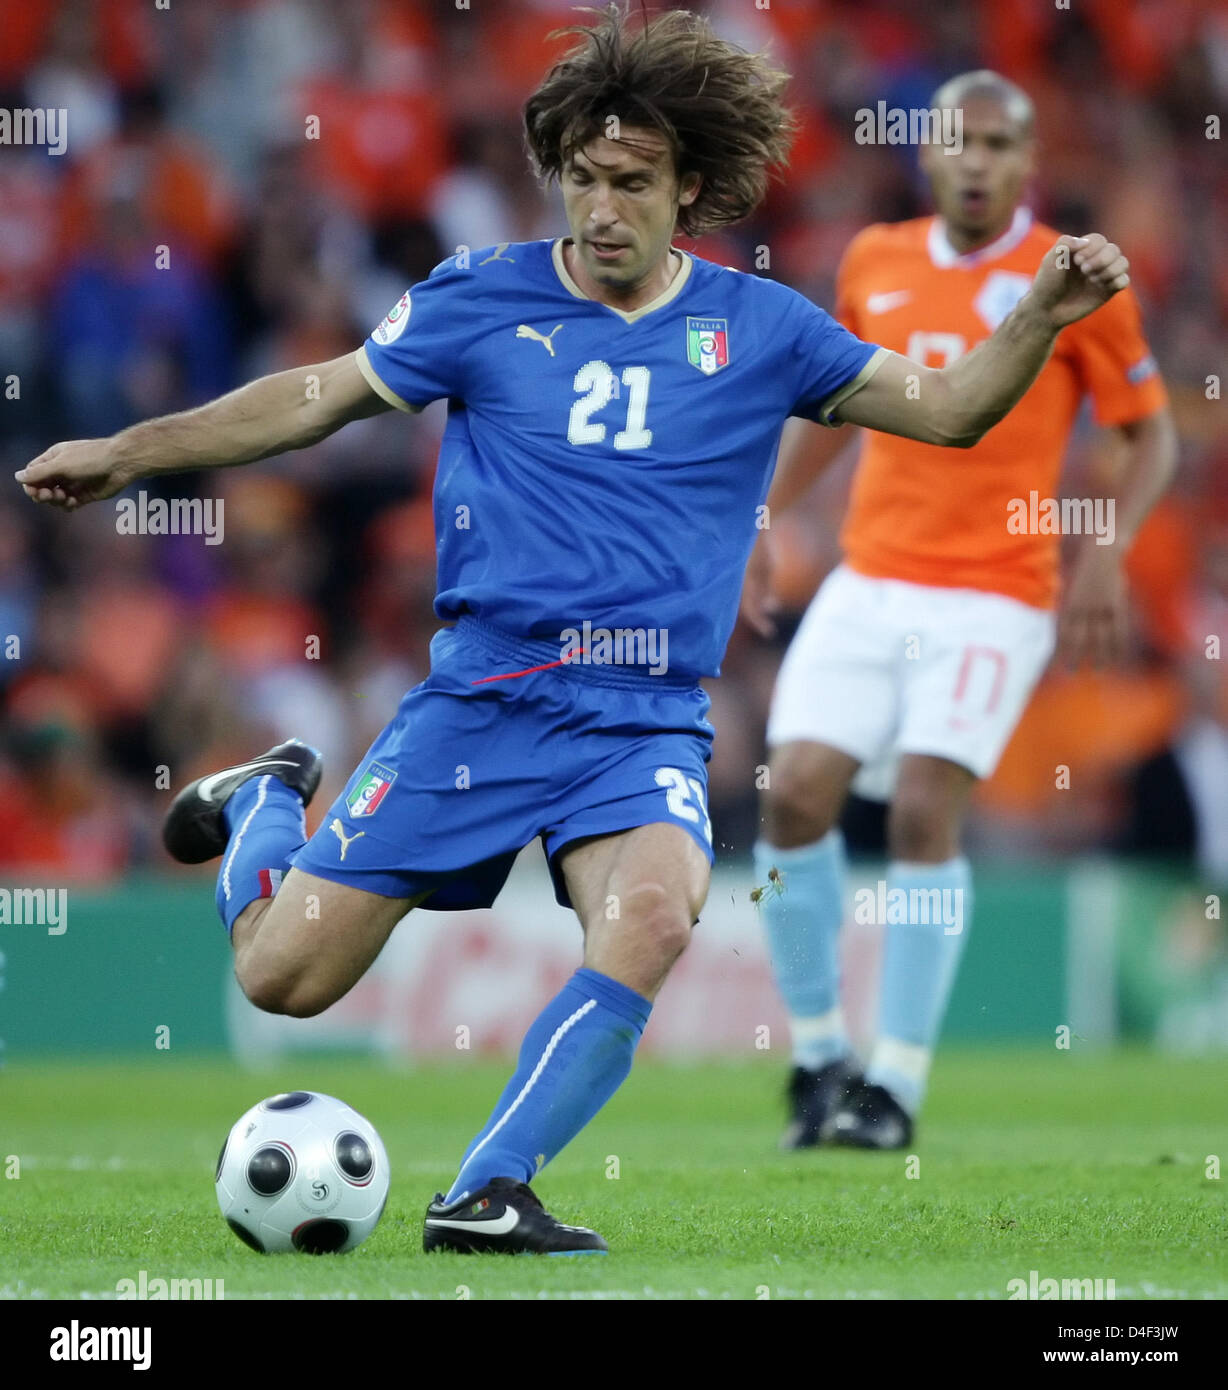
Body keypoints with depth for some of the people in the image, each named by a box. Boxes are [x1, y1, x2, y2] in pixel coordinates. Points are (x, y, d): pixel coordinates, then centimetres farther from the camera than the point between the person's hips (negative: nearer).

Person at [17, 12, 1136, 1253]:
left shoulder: (756, 329, 6)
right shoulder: (485, 300, 3)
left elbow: (946, 409, 10)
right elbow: (316, 398, 12)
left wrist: (1040, 317, -7)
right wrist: (130, 451, 9)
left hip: (647, 723, 0)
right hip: (479, 696, 0)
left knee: (651, 917, -33)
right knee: (282, 975, -2)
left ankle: (484, 1195, -23)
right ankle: (264, 807, 33)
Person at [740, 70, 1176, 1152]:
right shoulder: (874, 263, 9)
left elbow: (1152, 433, 2)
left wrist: (1108, 546, -12)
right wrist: (765, 519, 20)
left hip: (994, 595, -4)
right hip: (867, 584, 4)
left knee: (924, 811, -16)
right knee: (797, 797, -9)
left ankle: (897, 1085, -9)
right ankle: (820, 1054, 9)